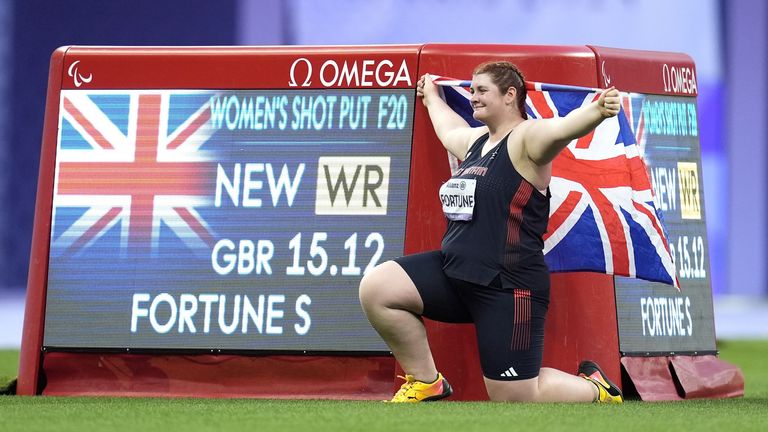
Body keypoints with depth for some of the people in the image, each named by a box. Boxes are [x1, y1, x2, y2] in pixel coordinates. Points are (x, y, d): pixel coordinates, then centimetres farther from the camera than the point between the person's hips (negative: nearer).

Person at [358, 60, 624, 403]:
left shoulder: (526, 139, -10)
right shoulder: (475, 141, 17)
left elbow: (563, 127, -32)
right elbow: (449, 129, 42)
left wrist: (597, 111, -53)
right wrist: (431, 97, 60)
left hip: (507, 286, -9)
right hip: (454, 273, 9)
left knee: (516, 399, -9)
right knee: (375, 288, -7)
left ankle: (594, 391, 22)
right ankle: (425, 382, 9)